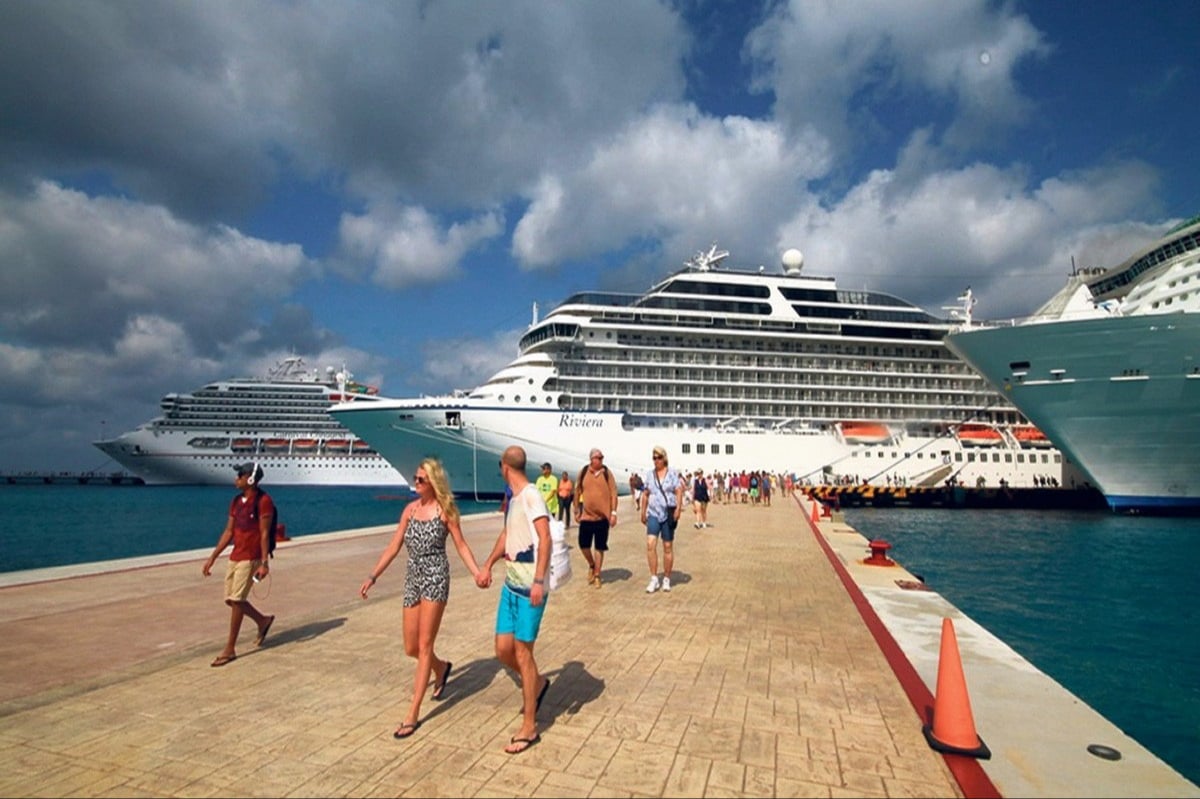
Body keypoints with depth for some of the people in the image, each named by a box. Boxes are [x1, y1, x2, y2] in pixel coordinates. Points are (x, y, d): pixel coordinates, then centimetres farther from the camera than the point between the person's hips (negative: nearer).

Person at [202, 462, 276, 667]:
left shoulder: (263, 501, -13)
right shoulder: (236, 501, 10)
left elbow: (265, 534, -16)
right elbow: (228, 532, 14)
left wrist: (264, 563, -19)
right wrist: (212, 557, 13)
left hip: (250, 558, -8)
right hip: (235, 556, 8)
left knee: (236, 600, -7)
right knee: (231, 599, 11)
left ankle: (230, 649, 2)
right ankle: (263, 621, 33)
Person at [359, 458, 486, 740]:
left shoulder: (444, 509, -6)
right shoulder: (410, 509, 8)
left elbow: (461, 545, -4)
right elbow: (393, 547, 11)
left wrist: (477, 573, -17)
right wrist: (372, 577, 7)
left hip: (435, 578, -6)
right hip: (413, 579, 6)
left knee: (424, 646, -4)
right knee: (411, 648, 11)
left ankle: (413, 715, 3)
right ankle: (441, 667, 43)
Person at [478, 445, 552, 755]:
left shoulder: (531, 496, -14)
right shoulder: (513, 498, 13)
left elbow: (545, 538, -21)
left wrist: (539, 581, -26)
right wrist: (488, 565, 20)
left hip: (529, 588, -8)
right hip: (510, 584, 8)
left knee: (522, 652, 0)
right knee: (503, 649, 11)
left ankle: (529, 728, 13)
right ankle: (538, 683, 38)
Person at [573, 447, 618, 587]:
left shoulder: (607, 473, -3)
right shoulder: (583, 472, 0)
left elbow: (613, 493, -3)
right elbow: (577, 491, 7)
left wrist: (614, 512, -8)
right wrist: (576, 510, 9)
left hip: (603, 515, -1)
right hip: (586, 515, 1)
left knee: (599, 547, 5)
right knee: (583, 545, 2)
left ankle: (597, 575, 18)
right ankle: (591, 565, 30)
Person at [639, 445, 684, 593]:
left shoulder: (673, 473, -1)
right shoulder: (649, 475, 8)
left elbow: (679, 492, -6)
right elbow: (645, 494, 12)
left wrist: (678, 508, -19)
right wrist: (643, 512, 12)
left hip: (669, 514, -2)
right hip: (653, 514, 2)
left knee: (668, 547, 6)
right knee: (650, 544, -13)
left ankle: (666, 579, 18)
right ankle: (654, 579, -5)